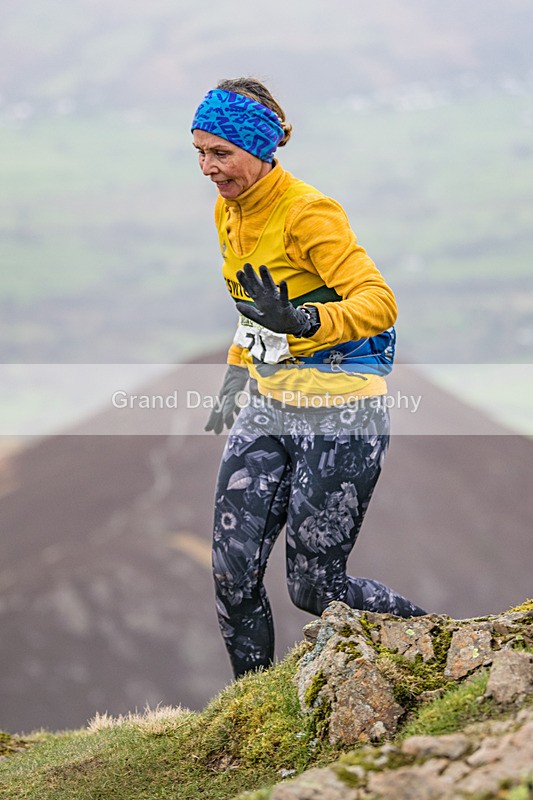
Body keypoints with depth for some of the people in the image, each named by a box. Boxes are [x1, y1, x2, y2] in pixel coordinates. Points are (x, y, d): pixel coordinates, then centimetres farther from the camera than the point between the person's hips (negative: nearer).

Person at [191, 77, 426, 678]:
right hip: (268, 409, 7)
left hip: (341, 418, -7)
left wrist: (302, 321, -44)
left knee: (313, 588, -1)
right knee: (233, 576, -1)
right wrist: (236, 377, 23)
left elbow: (378, 303, -28)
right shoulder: (229, 211, 6)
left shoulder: (309, 213, -19)